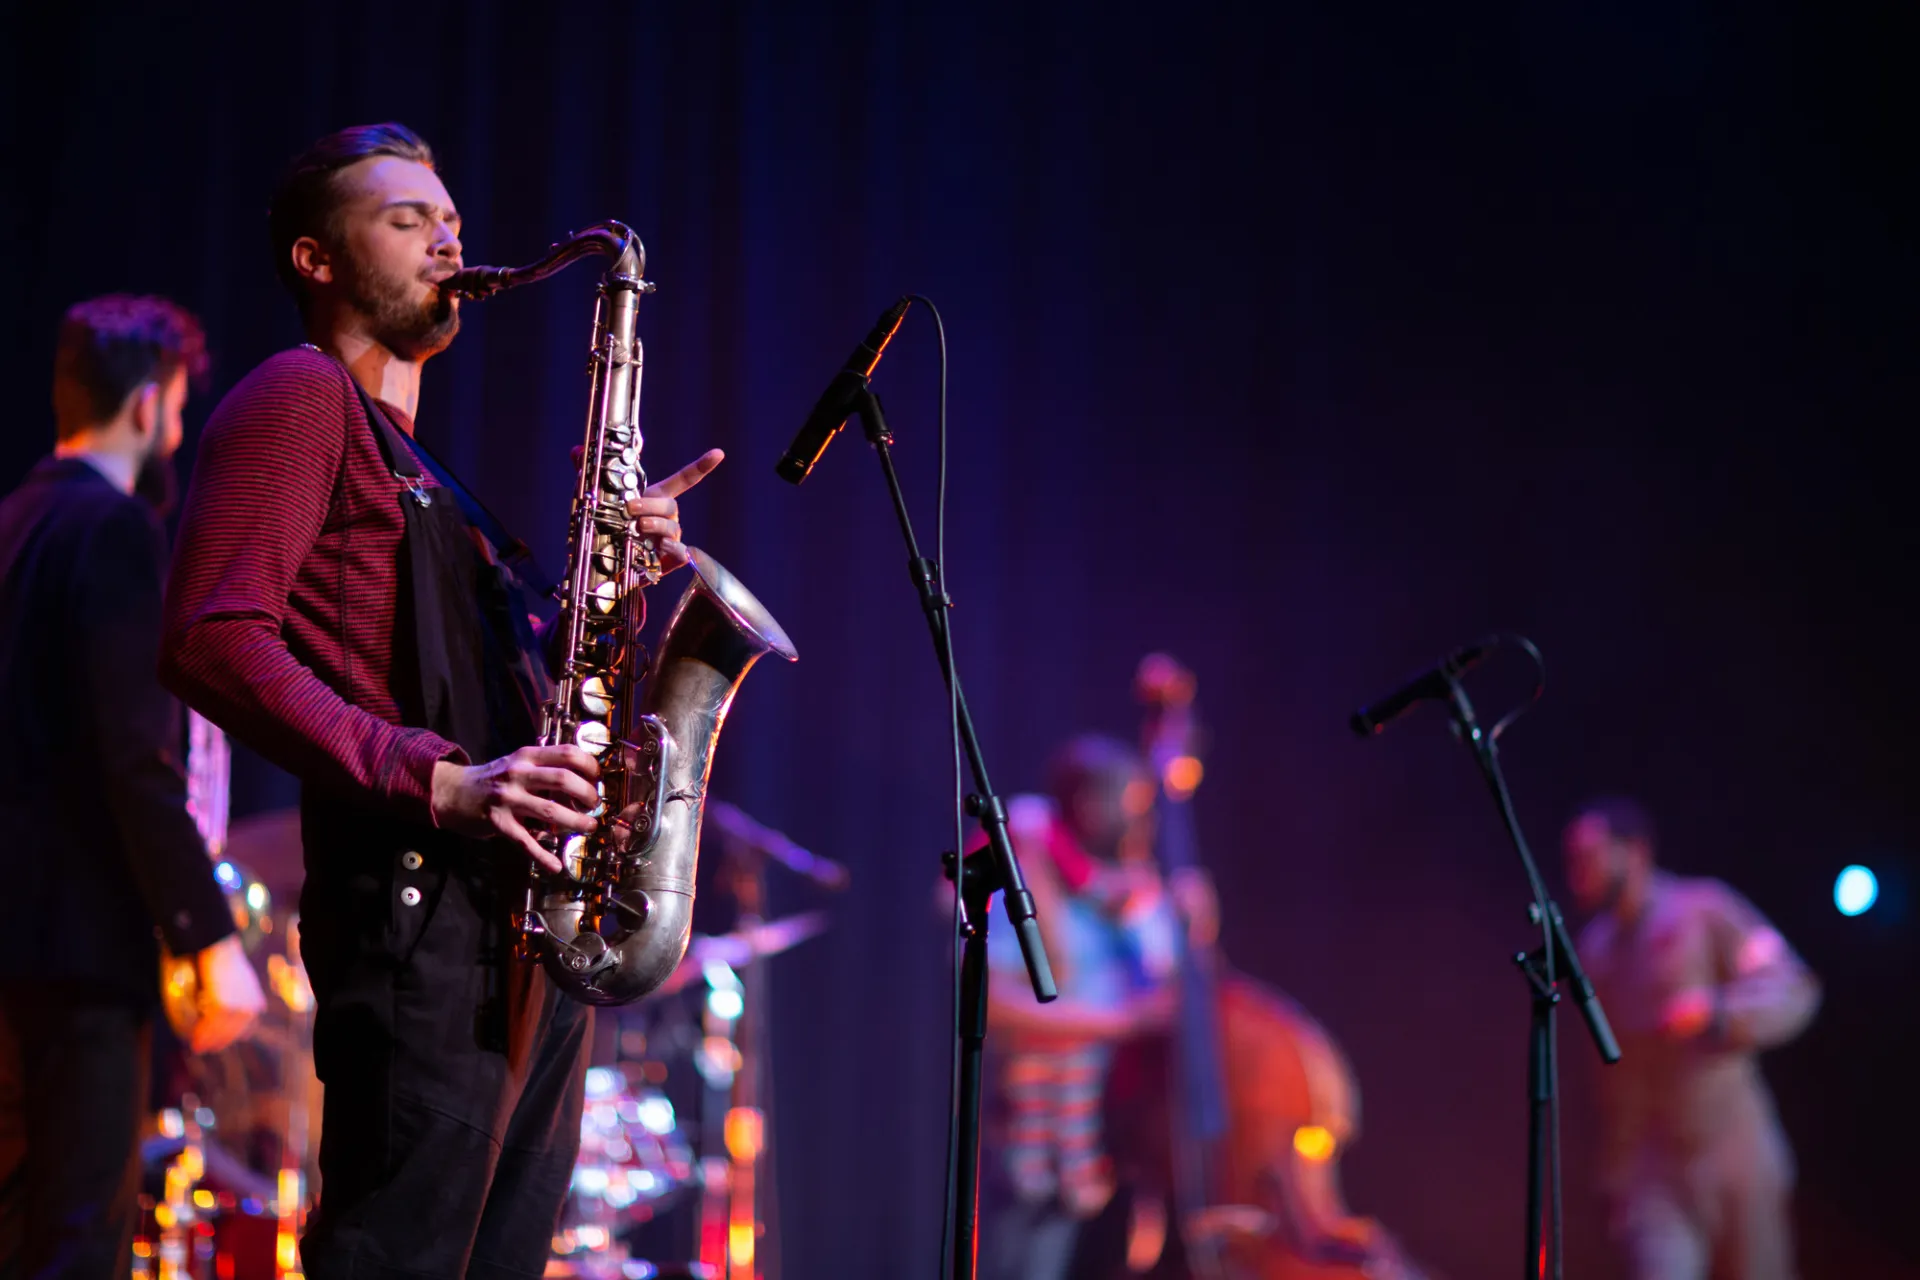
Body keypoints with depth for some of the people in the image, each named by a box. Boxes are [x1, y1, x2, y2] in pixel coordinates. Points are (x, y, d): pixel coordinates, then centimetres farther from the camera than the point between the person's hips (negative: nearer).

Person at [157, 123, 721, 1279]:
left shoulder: (423, 468, 30)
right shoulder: (300, 397, 1)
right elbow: (214, 638, -13)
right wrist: (435, 782, -21)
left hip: (530, 923, 9)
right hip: (419, 902, -9)